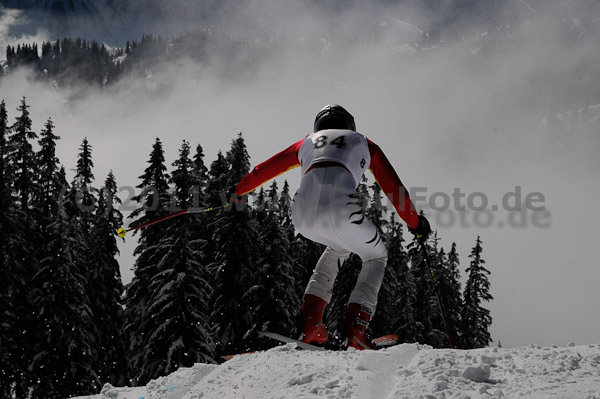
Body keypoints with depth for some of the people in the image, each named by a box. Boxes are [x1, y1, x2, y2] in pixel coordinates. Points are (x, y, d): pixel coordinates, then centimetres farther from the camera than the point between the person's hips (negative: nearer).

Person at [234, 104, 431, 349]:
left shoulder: (308, 142, 33)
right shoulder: (363, 144, 28)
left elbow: (266, 169, 39)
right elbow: (393, 186, 23)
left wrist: (238, 191, 53)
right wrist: (414, 222, 33)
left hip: (303, 216, 3)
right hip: (341, 210, -3)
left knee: (340, 247, 36)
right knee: (376, 256, 25)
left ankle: (310, 319, 20)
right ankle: (356, 325, 3)